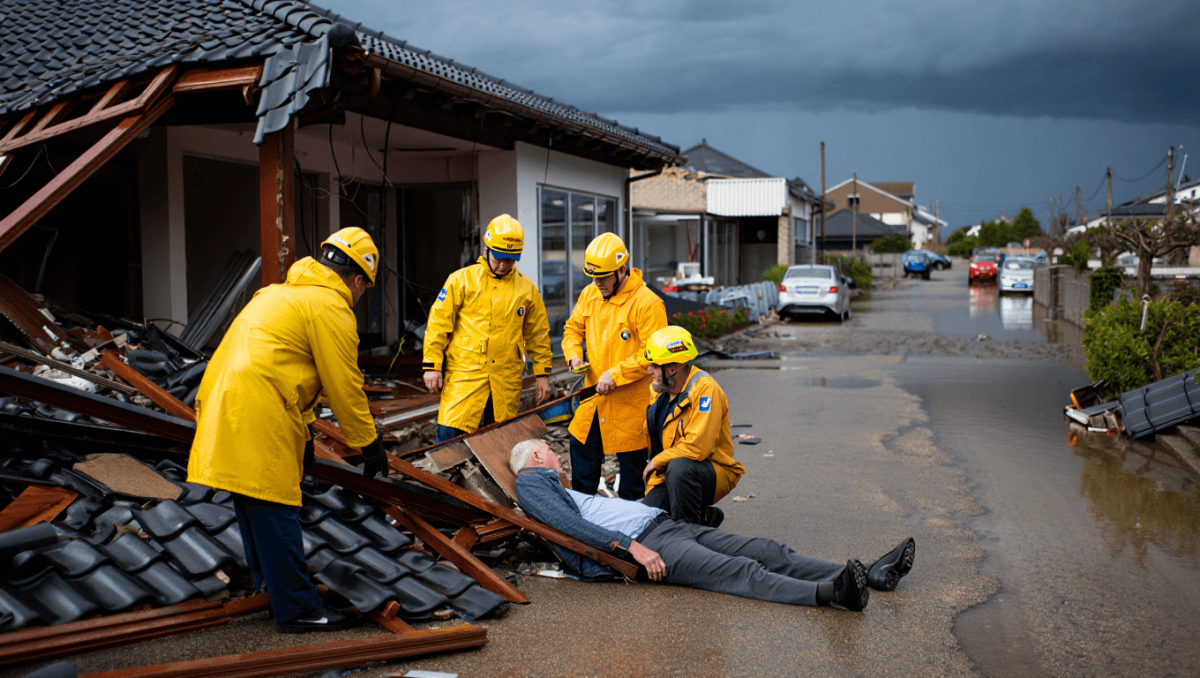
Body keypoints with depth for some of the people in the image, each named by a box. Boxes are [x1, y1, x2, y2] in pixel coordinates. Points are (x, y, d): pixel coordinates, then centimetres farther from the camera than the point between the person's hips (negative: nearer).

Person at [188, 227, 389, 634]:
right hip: (257, 414, -10)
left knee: (253, 503, 20)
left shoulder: (283, 293, 24)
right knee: (274, 507, -4)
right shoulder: (331, 307, -7)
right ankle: (296, 609, 3)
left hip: (222, 400, 10)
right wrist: (370, 445, 3)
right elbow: (344, 387, -7)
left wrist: (301, 432, 30)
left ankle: (270, 580, 36)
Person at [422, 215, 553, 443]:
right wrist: (432, 366, -5)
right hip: (464, 373, -2)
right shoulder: (462, 280, 0)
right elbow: (438, 323, 0)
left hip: (507, 379, 3)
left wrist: (542, 373, 12)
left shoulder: (527, 289, 8)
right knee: (450, 434, -10)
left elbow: (538, 334, 15)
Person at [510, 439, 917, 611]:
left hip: (665, 524, 9)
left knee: (766, 552, -5)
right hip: (642, 540, -9)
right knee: (740, 572, -30)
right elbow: (571, 525, -13)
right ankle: (828, 593, -47)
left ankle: (869, 576, -12)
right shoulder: (531, 485, 4)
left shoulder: (561, 491, 33)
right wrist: (633, 546, -22)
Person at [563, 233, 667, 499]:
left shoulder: (647, 303, -18)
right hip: (594, 397, 7)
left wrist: (616, 374, -24)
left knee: (631, 462, 4)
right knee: (582, 448, 18)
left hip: (630, 402, -7)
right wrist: (574, 355, -1)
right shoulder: (589, 294, 5)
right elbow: (573, 328, 19)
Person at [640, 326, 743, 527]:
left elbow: (697, 447, -29)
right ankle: (707, 517, 14)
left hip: (714, 473, -8)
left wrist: (657, 462, -14)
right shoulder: (661, 391, 5)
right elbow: (653, 440, 17)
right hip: (669, 474, 8)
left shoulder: (705, 389, -21)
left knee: (679, 467, -37)